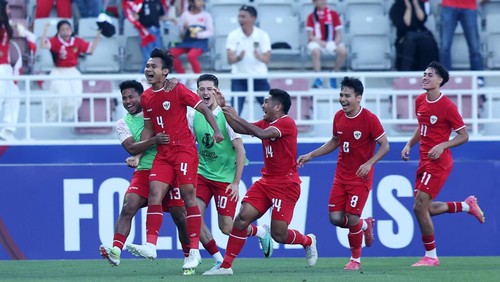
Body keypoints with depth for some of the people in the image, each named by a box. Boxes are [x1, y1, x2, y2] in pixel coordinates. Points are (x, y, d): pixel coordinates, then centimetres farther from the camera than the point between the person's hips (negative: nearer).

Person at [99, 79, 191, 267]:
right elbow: (131, 148, -6)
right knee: (128, 207, -21)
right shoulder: (123, 124, 9)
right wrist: (154, 140, -21)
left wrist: (174, 83, -12)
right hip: (143, 172, 1)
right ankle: (115, 251, -30)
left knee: (181, 217, 0)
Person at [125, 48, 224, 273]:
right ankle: (150, 246, -17)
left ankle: (194, 251, -2)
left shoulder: (178, 90, -8)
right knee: (154, 193, -11)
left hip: (184, 149, -5)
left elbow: (204, 108, -5)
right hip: (163, 153, 5)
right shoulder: (146, 97, 10)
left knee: (188, 196, -6)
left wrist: (217, 131, -17)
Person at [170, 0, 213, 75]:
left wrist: (198, 35, -17)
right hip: (187, 41, 4)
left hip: (200, 42, -4)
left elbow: (210, 32, -2)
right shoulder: (185, 15, 6)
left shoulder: (206, 15, -1)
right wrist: (184, 28, -13)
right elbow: (180, 31, 9)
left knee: (191, 55, -34)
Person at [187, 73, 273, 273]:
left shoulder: (226, 116, -14)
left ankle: (261, 232, 26)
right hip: (202, 174, 5)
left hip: (225, 178, -5)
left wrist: (236, 183, -15)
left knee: (227, 227, -5)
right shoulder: (193, 116, -1)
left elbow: (240, 151, -13)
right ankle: (219, 261, 4)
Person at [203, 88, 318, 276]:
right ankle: (226, 265, -8)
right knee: (243, 217, -11)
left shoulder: (286, 123, -14)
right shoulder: (265, 123, 13)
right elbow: (239, 129, 14)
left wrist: (236, 117, -24)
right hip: (266, 181, 7)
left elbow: (263, 134, -28)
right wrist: (224, 108, 6)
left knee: (279, 235, -7)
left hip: (286, 185, -7)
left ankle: (308, 241, 26)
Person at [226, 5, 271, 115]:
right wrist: (238, 57, -37)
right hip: (239, 78, 0)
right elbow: (230, 59, -13)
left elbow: (267, 60, -12)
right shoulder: (233, 35, -5)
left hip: (259, 77, 0)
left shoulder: (262, 35, -6)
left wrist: (259, 56, -36)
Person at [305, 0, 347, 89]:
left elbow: (338, 34, 3)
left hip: (331, 42, 1)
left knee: (343, 51, -29)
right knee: (315, 51, -37)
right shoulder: (311, 16, 2)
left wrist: (335, 44, -16)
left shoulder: (333, 14, 3)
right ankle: (318, 79, -33)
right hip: (316, 42, -1)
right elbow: (310, 36, -2)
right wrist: (321, 43, -19)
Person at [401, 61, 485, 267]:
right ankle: (467, 205, 29)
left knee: (419, 207, -12)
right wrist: (409, 144, 8)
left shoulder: (447, 106, -14)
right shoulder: (420, 101, 7)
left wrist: (442, 146, -22)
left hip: (438, 163, -8)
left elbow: (463, 135, -9)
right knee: (425, 208, 9)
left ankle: (431, 256, 0)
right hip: (424, 162, 8)